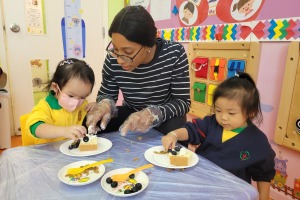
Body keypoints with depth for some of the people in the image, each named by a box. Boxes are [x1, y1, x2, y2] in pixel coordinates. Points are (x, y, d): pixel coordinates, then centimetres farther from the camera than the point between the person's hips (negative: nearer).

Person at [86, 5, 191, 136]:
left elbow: (183, 102, -20)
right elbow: (106, 94, -4)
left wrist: (152, 114, -38)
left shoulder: (174, 53, -24)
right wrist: (105, 104, -29)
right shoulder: (113, 59, -20)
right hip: (130, 112, 2)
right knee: (89, 125, -18)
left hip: (166, 115, -1)